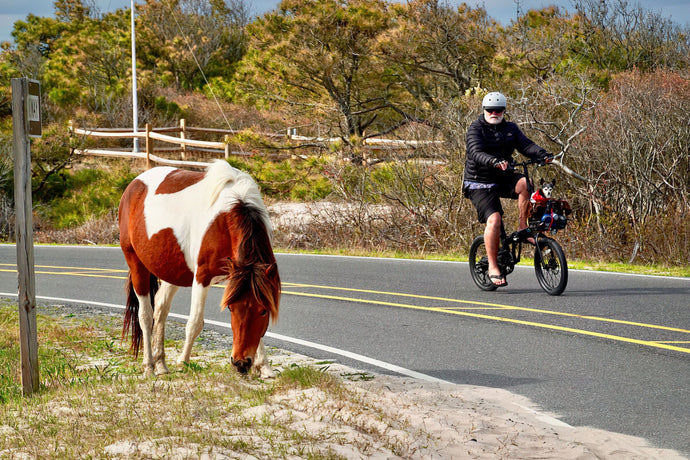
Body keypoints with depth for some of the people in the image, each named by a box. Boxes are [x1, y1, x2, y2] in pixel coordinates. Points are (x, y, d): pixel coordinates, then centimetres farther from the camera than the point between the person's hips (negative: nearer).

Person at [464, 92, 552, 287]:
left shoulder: (511, 129, 8)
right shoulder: (476, 128, -8)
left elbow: (526, 145, -7)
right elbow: (476, 153, -25)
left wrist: (542, 154, -27)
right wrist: (494, 161, -45)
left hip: (503, 178, 4)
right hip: (479, 184, -4)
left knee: (526, 183, -27)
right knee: (494, 219, -22)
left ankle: (523, 226, -11)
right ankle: (493, 267, -13)